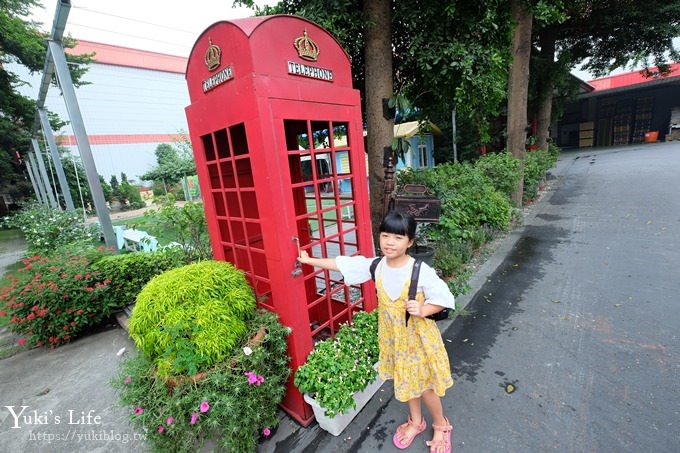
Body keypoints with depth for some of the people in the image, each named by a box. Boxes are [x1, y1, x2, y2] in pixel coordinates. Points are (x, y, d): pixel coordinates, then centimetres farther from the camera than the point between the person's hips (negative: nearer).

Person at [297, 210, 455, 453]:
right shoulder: (375, 266, -12)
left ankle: (441, 425, 46)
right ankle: (416, 421, 52)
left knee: (424, 384, 15)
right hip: (393, 337, 4)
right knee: (405, 381, 24)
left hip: (419, 337, -4)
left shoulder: (421, 270, -25)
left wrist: (423, 310, -32)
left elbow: (445, 298, -15)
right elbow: (343, 264, -6)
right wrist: (309, 260, -1)